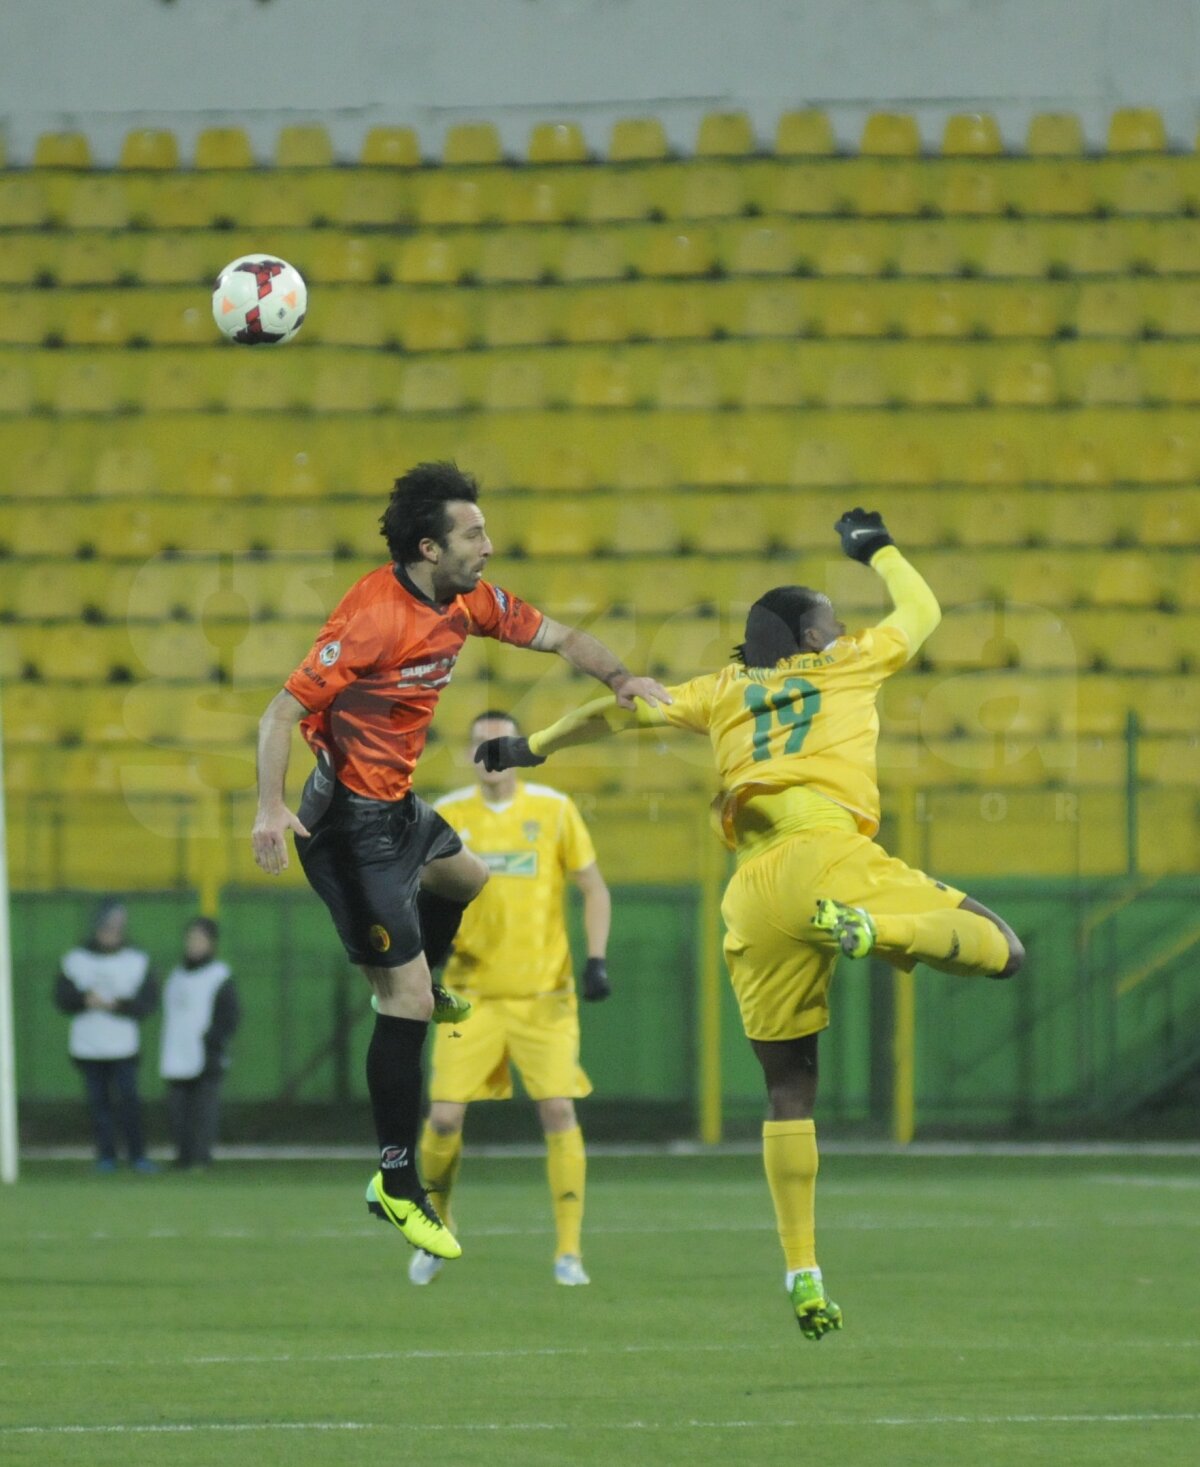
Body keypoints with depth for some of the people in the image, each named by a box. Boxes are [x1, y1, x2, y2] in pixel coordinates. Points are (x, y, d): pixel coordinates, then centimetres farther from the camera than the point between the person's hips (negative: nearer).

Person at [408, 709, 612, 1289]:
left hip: (544, 995, -1)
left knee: (559, 1111, -12)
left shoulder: (553, 810, 1)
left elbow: (594, 888, 5)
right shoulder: (448, 816, 4)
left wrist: (595, 959, -7)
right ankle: (437, 1229, 20)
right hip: (472, 994, 1)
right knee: (444, 1116, -6)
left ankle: (568, 1251, -5)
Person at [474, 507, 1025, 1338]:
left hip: (755, 892, 4)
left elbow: (623, 709, 30)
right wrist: (877, 551, 54)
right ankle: (872, 928, -34)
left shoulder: (725, 692, 26)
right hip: (830, 855, -4)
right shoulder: (847, 665, 20)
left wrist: (535, 747, 44)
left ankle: (802, 1275, 4)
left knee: (790, 1089, 12)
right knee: (1003, 950, -6)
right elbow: (921, 611, 36)